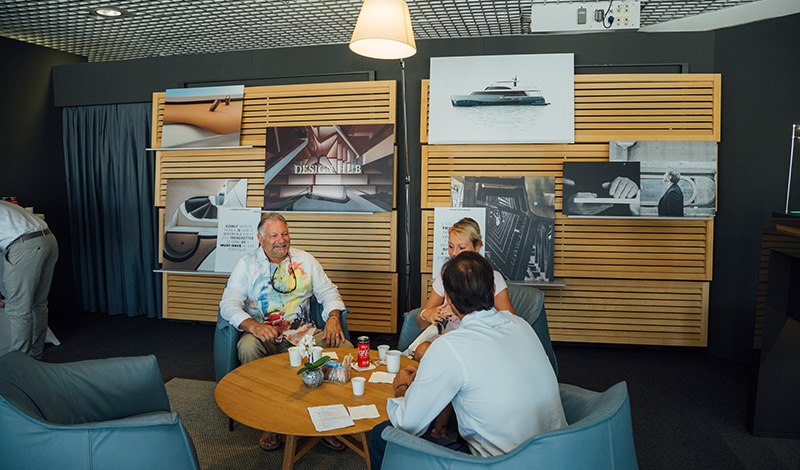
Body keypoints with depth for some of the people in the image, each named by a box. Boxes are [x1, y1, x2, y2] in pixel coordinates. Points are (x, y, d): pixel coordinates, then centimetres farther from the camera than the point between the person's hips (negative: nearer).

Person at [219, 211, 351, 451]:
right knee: (247, 347, -35)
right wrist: (252, 325, -25)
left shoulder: (305, 260, 11)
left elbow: (328, 291, 12)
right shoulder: (246, 265, 3)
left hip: (305, 334, 2)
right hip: (266, 337, -2)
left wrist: (333, 318, -9)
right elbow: (229, 304, -6)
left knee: (345, 347, -22)